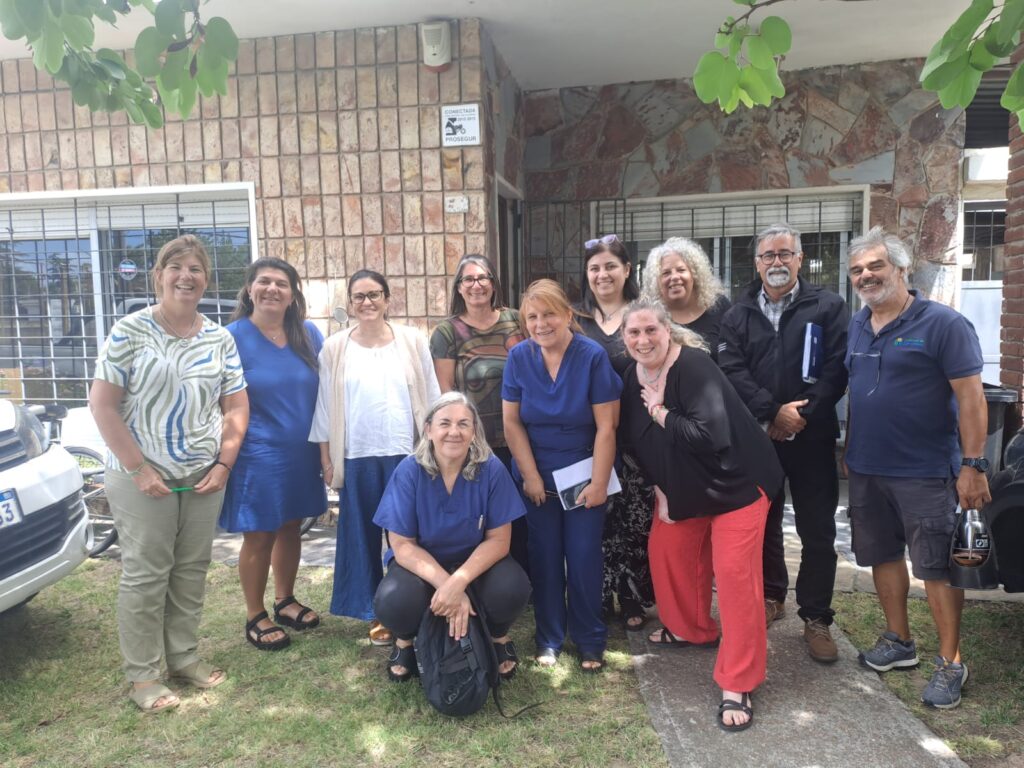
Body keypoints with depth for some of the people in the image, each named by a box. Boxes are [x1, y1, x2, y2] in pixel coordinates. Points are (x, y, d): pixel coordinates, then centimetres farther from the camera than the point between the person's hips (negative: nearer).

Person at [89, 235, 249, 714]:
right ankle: (142, 675, 17)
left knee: (192, 570, 12)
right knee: (146, 574, 3)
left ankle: (184, 657, 28)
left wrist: (224, 464, -2)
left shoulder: (220, 339, 4)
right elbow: (102, 405, -10)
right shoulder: (129, 331, -7)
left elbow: (236, 406, 8)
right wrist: (138, 468, -14)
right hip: (143, 477, -4)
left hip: (204, 476, 4)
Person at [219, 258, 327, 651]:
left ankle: (285, 600, 38)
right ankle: (255, 617, 26)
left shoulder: (309, 334, 1)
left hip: (302, 454, 5)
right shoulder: (233, 338, -10)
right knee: (259, 537, 7)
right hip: (257, 456, -4)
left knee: (290, 529, 18)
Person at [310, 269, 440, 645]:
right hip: (357, 458, 1)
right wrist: (327, 460, 4)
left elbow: (430, 398, 5)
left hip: (406, 455, 0)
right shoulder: (334, 348, 2)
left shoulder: (413, 341, 1)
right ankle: (376, 613, 23)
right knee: (362, 536, 9)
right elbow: (326, 408, 5)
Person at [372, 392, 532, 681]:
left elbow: (498, 540, -14)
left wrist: (459, 581, -30)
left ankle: (498, 637, 7)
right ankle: (406, 640, 8)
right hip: (422, 563, 0)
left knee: (511, 589, -30)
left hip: (477, 560, 1)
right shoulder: (409, 471, -18)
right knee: (393, 602, -31)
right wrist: (444, 583, -30)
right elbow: (403, 545, -15)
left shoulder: (491, 469, -18)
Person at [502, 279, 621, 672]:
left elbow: (606, 427, -12)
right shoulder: (519, 356, -7)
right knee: (545, 556, 9)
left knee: (584, 558, 1)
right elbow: (512, 423, -3)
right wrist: (531, 477, -5)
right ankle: (549, 638, 26)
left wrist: (598, 484, -12)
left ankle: (590, 641, 21)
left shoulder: (593, 356, -14)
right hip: (537, 476, 2)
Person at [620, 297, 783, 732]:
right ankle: (691, 630, 41)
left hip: (735, 481, -8)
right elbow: (640, 442, 9)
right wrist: (659, 488, 4)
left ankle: (737, 685, 2)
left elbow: (711, 436, -35)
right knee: (666, 549, 14)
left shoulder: (694, 368, -26)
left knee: (734, 573, -10)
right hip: (683, 485, 8)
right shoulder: (634, 378, -2)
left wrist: (661, 413, -24)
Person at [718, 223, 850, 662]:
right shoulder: (738, 315, 8)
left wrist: (802, 416, -16)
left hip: (812, 439, -2)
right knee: (763, 523, 15)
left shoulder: (828, 307, 1)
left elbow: (837, 368, -8)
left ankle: (816, 618, 17)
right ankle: (771, 595, 34)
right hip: (757, 438, 3)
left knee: (817, 532, 3)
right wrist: (773, 412, -17)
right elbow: (731, 370, -5)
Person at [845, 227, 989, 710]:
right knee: (882, 557, 15)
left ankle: (951, 663, 19)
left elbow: (970, 398, -13)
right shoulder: (856, 327, 8)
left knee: (936, 567, 3)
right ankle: (899, 642, 33)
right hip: (866, 470, 6)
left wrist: (973, 465, -16)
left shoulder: (942, 324, -11)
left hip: (923, 472, -6)